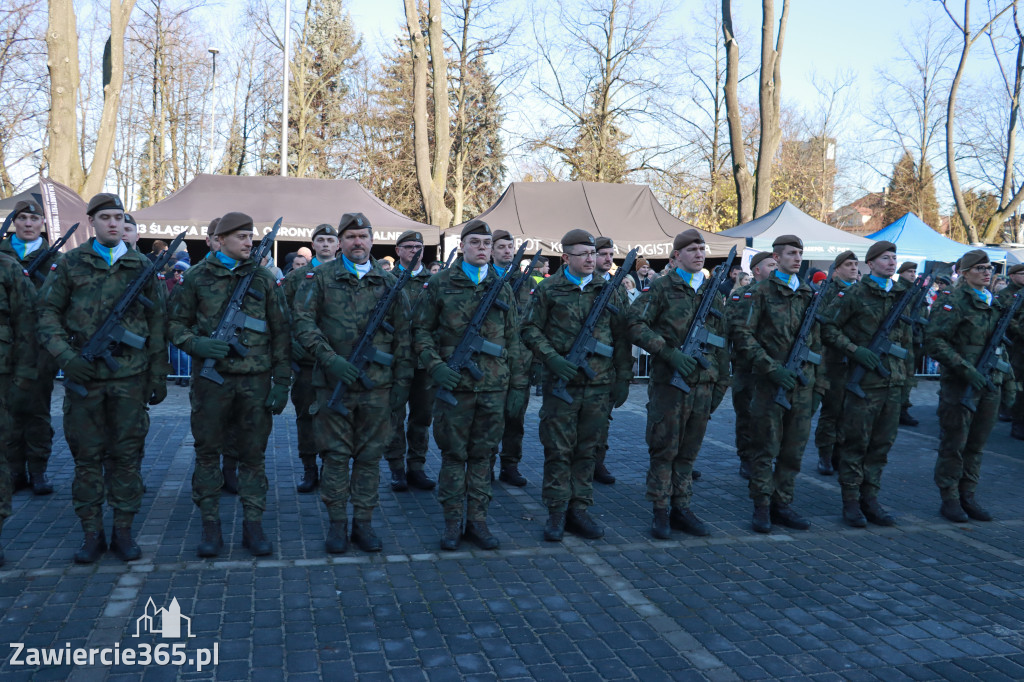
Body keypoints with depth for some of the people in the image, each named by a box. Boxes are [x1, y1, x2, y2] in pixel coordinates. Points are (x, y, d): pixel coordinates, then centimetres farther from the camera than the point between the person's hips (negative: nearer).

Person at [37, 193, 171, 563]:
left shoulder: (142, 266, 7)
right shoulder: (71, 264, 5)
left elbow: (157, 325, 8)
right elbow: (48, 313, 5)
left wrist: (159, 376, 5)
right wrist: (65, 356, -10)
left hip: (130, 376, 0)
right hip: (84, 374, 0)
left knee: (126, 455, 4)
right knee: (86, 455, 5)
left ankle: (123, 531, 15)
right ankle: (92, 533, 16)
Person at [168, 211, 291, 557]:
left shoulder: (263, 278, 6)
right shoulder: (197, 276, 4)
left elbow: (280, 332, 6)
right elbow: (176, 323, 8)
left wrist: (282, 380, 1)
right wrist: (195, 343, -14)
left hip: (255, 378, 0)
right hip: (211, 377, 0)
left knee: (253, 454, 6)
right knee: (208, 452, 6)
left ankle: (253, 525, 16)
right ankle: (211, 527, 17)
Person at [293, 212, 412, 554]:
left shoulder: (389, 282, 8)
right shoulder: (321, 277, 3)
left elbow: (403, 335, 9)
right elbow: (303, 322, -4)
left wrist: (402, 380, 4)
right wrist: (330, 359, -16)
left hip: (377, 384, 2)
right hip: (333, 383, -1)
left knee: (369, 455, 8)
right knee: (335, 455, 5)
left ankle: (364, 522, 19)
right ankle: (337, 523, 17)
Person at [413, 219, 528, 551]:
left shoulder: (501, 287, 10)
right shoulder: (440, 283, 3)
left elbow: (513, 340, 12)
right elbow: (421, 330, 4)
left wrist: (517, 386, 8)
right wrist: (435, 365, -12)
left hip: (493, 386, 2)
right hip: (455, 384, -2)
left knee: (483, 454, 9)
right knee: (454, 454, 5)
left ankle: (477, 520, 19)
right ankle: (452, 522, 16)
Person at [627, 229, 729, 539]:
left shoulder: (714, 292, 14)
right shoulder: (662, 288, -2)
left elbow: (721, 340, 18)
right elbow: (636, 325, -10)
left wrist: (722, 381, 14)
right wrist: (670, 353, -18)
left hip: (703, 383, 5)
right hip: (669, 381, -5)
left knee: (689, 451, 11)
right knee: (664, 450, 1)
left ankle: (681, 509, 21)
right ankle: (660, 512, 11)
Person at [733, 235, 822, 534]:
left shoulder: (808, 294, 13)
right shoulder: (764, 292, -2)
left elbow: (816, 341, 17)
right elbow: (745, 335, -6)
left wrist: (818, 384, 12)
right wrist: (772, 368, -14)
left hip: (802, 382, 5)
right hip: (770, 382, -5)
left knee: (794, 448, 8)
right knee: (766, 448, 0)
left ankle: (783, 504, 19)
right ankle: (762, 507, 9)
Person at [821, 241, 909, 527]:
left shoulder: (902, 295, 14)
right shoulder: (854, 294, -5)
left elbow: (907, 339, 23)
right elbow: (827, 327, -8)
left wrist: (905, 377, 19)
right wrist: (855, 350, -17)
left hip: (893, 381, 6)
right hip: (863, 381, -6)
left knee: (882, 444, 10)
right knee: (855, 443, -1)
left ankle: (870, 499, 19)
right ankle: (851, 502, 8)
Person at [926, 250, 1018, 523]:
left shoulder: (995, 303, 15)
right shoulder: (953, 299, -8)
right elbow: (934, 340, -16)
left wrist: (1007, 382, 17)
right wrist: (966, 369, -21)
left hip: (990, 385, 6)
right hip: (959, 384, -6)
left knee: (976, 444, 11)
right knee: (954, 444, 1)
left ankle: (968, 497, 21)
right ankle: (950, 500, 11)